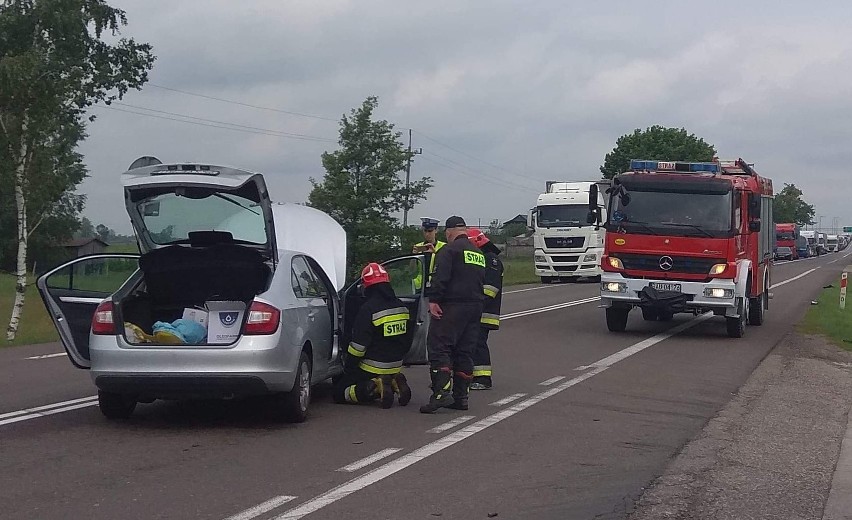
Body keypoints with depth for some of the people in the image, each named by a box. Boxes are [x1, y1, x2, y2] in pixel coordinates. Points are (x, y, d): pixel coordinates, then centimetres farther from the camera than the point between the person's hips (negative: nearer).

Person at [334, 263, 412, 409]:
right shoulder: (401, 307, 4)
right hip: (395, 367, 7)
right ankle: (394, 384, 0)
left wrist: (348, 368, -6)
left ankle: (374, 388, -19)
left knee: (340, 393, 2)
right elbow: (407, 341, 14)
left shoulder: (368, 309, -19)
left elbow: (358, 345, -19)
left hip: (371, 369, -7)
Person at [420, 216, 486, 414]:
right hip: (475, 306, 8)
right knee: (464, 352, 11)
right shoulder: (479, 254, 20)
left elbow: (440, 277, -17)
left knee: (439, 347, -10)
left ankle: (442, 392, -23)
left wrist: (433, 300, -19)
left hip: (452, 307, -8)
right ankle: (461, 396, 10)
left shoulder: (449, 250, -6)